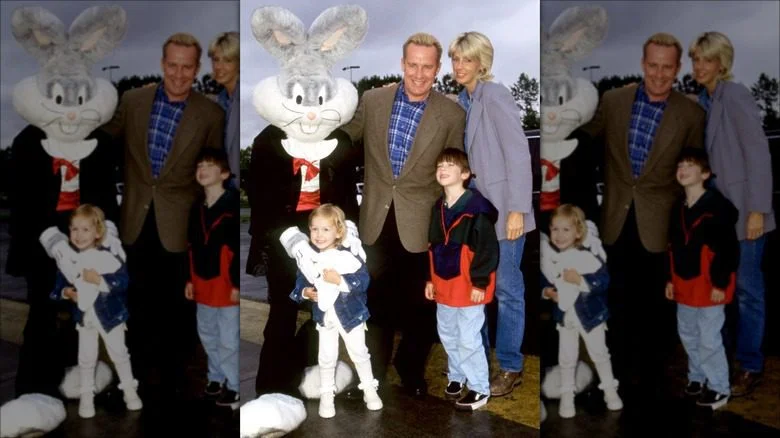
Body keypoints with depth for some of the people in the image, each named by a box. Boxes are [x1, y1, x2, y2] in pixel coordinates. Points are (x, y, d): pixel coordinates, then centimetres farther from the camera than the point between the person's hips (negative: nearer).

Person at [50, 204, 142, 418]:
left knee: (119, 354, 12)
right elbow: (59, 283, 4)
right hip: (84, 317, 3)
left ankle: (129, 390, 29)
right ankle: (86, 397, 29)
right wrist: (65, 292, -16)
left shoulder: (108, 256, -19)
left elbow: (123, 281, -23)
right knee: (86, 359, 14)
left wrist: (100, 280, -32)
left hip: (110, 315, -3)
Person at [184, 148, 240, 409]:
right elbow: (192, 247, 16)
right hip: (203, 284, 8)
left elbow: (240, 248, -15)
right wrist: (190, 279, 15)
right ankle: (216, 378, 34)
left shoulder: (233, 206, -14)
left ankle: (234, 386, 14)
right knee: (207, 336, 18)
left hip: (226, 285, -8)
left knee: (228, 339, 0)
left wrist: (237, 284, -16)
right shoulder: (197, 208, 10)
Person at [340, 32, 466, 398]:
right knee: (377, 301, 16)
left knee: (420, 304, 14)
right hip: (376, 219, 1)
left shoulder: (452, 115, -6)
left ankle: (412, 370, 37)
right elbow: (343, 140, 11)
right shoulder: (372, 100, -2)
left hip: (421, 224, -1)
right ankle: (373, 371, 35)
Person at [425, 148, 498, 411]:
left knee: (468, 340, -2)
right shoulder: (438, 207, 9)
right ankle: (456, 377, 38)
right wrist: (431, 278, 17)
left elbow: (488, 248, -16)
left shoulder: (477, 206, -16)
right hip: (444, 284, 8)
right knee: (447, 336, 19)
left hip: (468, 286, -8)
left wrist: (480, 282, -16)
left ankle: (480, 389, 13)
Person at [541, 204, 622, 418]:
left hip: (590, 314, -2)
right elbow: (543, 280, 4)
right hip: (564, 315, 2)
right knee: (567, 358, 14)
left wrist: (581, 280, -33)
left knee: (599, 353, 16)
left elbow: (604, 280, -23)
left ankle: (610, 390, 36)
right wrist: (546, 291, -15)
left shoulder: (588, 256, -21)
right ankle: (567, 396, 30)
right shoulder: (549, 256, -10)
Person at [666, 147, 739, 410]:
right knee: (687, 335, 17)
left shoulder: (717, 206, -15)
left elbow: (728, 249, -16)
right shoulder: (678, 207, 9)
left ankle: (719, 387, 12)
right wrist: (671, 279, 15)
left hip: (709, 286, -8)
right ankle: (697, 376, 34)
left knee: (709, 339, -2)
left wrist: (721, 283, -16)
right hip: (685, 284, 8)